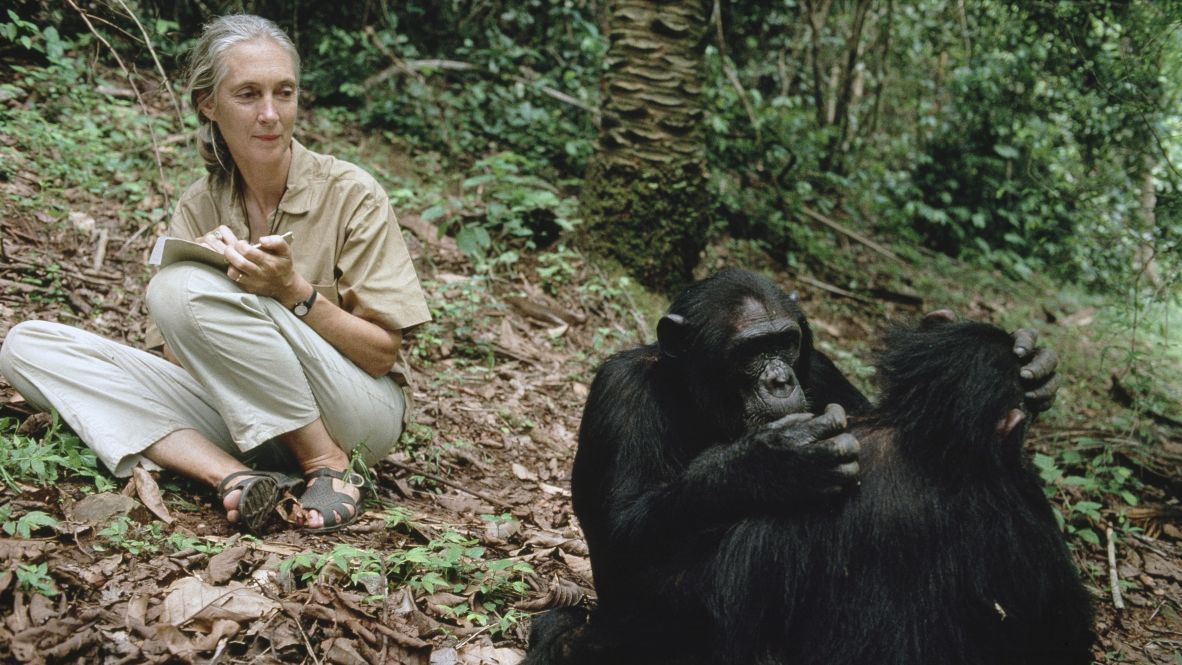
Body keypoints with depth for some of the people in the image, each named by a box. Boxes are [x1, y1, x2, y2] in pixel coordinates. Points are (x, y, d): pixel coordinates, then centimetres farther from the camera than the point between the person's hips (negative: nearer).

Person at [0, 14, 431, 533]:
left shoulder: (350, 194, -8)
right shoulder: (198, 210, 4)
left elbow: (382, 354, -7)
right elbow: (178, 358, 1)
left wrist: (293, 290, -23)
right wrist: (210, 267, -18)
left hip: (358, 412, -5)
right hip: (243, 421, 5)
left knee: (182, 288, -27)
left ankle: (329, 466, -15)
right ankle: (235, 478, -23)